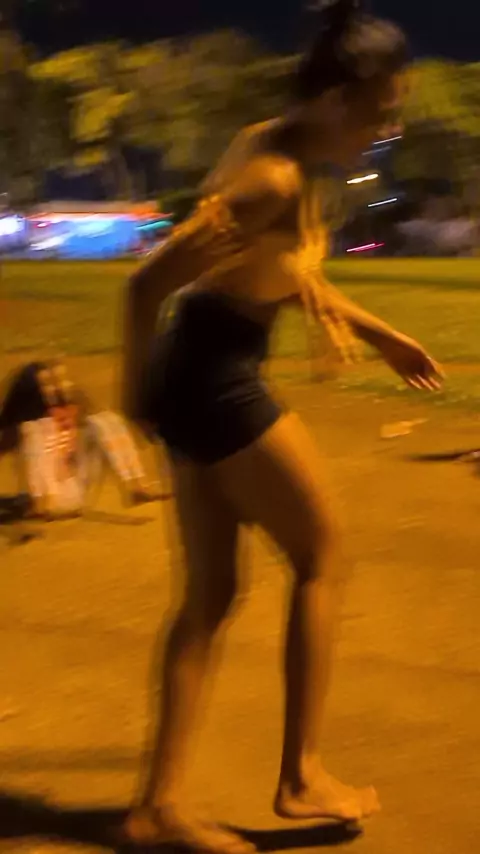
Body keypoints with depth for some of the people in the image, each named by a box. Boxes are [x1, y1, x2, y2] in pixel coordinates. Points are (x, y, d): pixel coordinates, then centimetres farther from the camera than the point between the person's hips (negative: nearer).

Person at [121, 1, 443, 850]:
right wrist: (136, 391, -11)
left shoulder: (284, 152, 8)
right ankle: (300, 777, 15)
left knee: (210, 595, 12)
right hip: (216, 381, -9)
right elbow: (148, 283, -26)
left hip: (197, 380, 9)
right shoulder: (275, 180, -23)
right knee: (319, 557, 7)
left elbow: (294, 273, 24)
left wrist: (381, 335, 24)